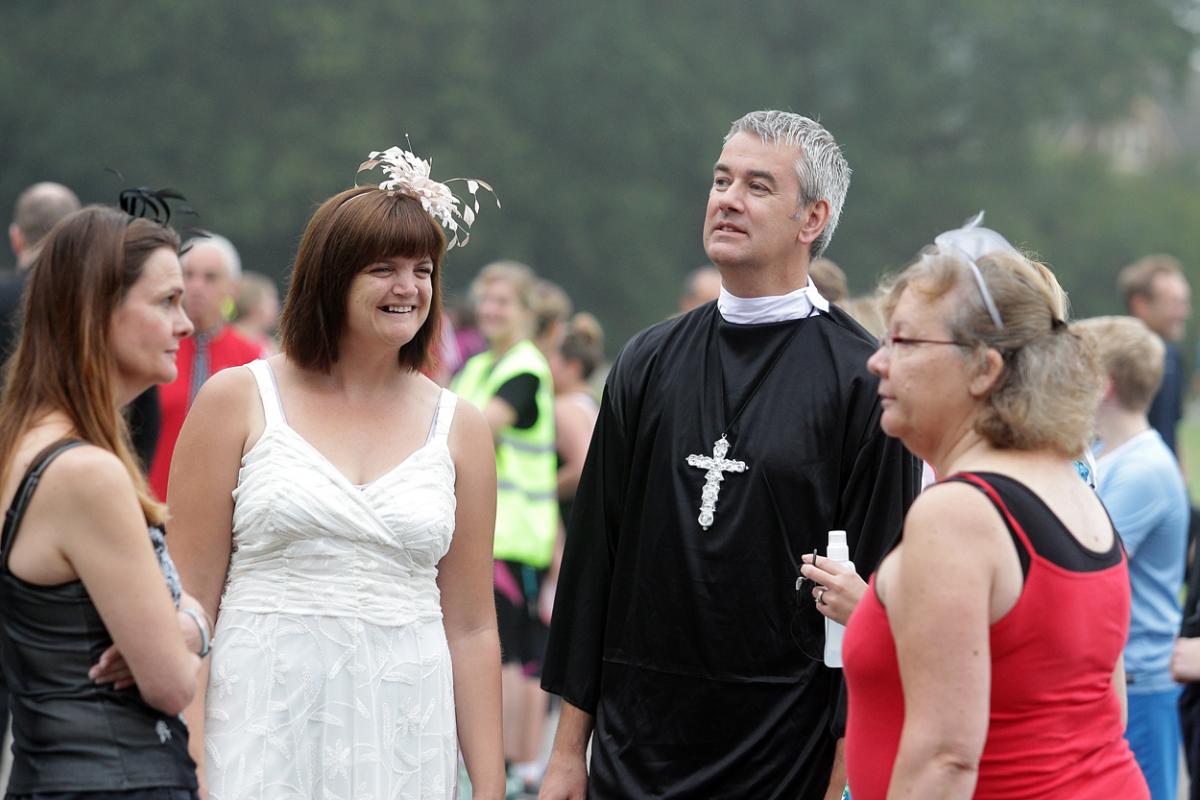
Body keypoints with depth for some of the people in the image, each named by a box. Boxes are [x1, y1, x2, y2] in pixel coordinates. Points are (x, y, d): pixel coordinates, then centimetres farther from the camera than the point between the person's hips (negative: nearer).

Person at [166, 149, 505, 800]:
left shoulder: (456, 426, 8)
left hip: (403, 745, 2)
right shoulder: (237, 400, 1)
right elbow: (192, 597, -1)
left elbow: (471, 625, 10)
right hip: (263, 728, -2)